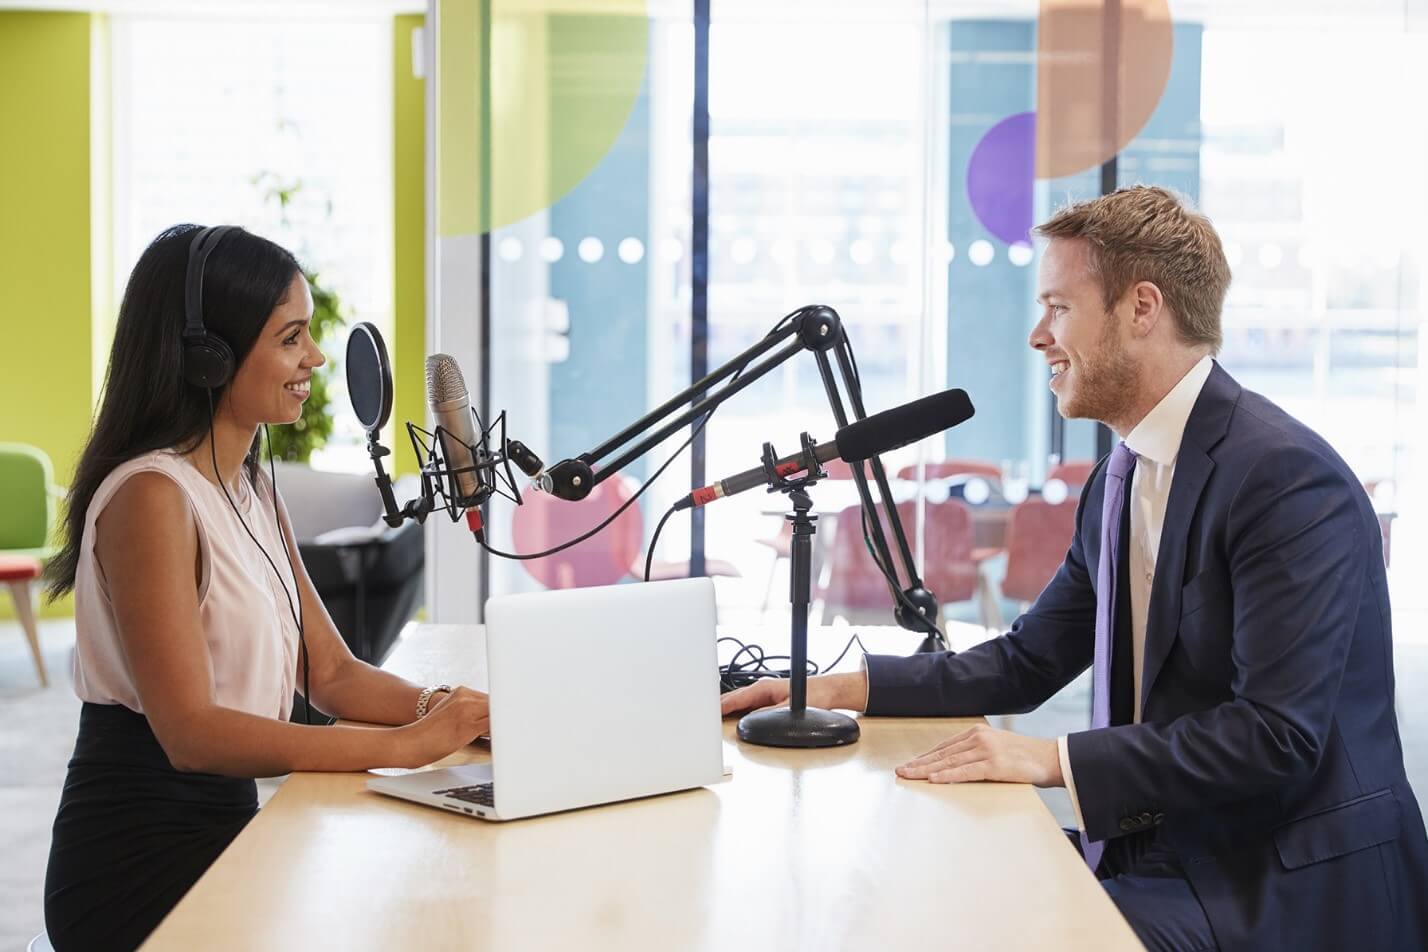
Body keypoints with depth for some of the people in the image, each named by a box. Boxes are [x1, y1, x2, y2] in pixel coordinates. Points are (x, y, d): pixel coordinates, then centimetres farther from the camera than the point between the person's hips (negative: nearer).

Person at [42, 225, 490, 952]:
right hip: (138, 858, -8)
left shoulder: (253, 488, 13)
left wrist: (441, 709, -11)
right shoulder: (153, 495, -16)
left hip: (225, 824, 8)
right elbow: (190, 732, -23)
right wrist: (405, 745, -26)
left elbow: (330, 673, 9)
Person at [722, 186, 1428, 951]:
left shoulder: (1289, 477, -18)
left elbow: (1277, 735, -23)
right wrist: (838, 689, 5)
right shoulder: (1119, 482, 11)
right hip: (1160, 854, 8)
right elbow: (1027, 662, 15)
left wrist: (1055, 759, -24)